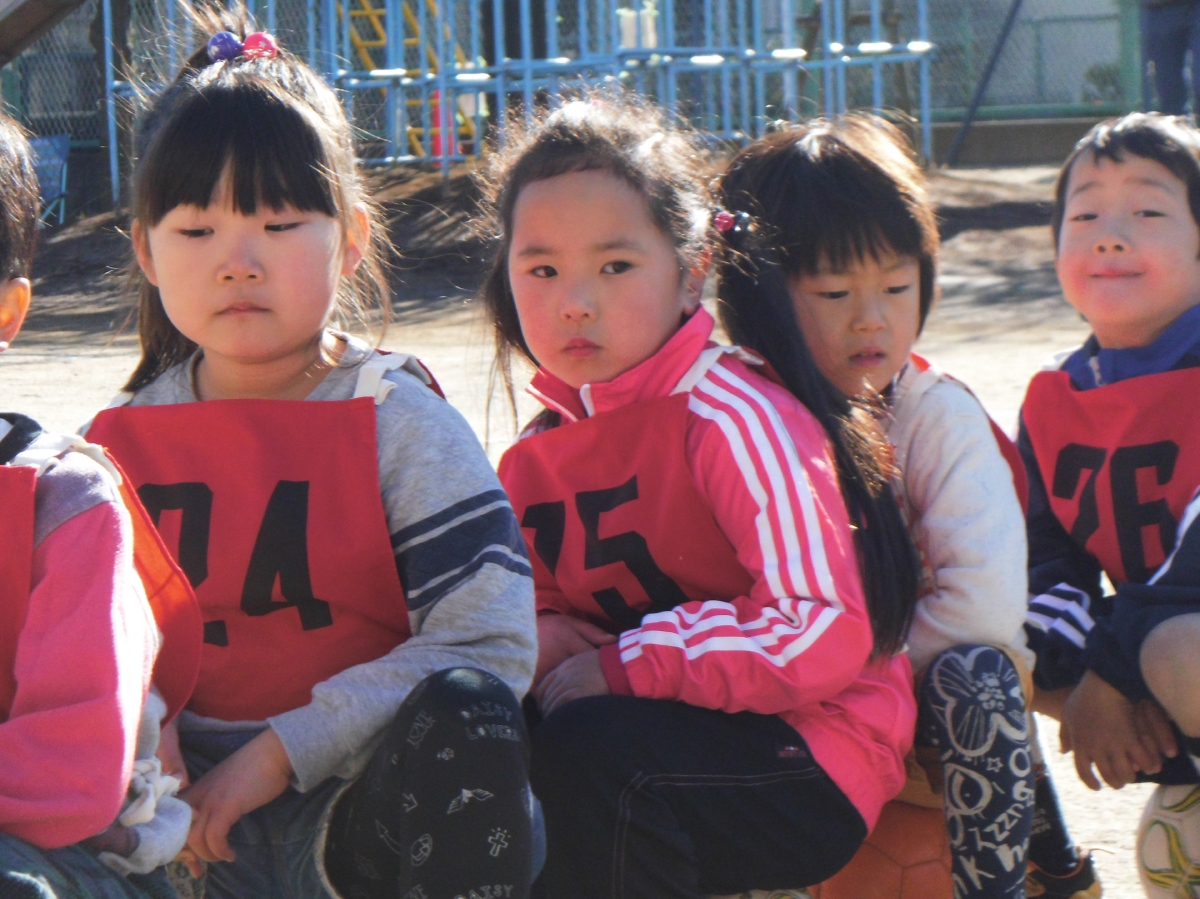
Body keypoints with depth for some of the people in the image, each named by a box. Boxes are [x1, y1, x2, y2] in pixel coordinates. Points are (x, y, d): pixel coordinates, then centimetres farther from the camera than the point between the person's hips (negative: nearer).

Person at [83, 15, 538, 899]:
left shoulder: (396, 418, 0)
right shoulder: (121, 442, 10)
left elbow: (489, 639, -11)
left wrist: (282, 752, -16)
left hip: (361, 800, -1)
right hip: (191, 818, 1)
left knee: (464, 713, -34)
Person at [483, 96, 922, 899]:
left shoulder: (734, 419, -15)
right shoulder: (537, 458, 8)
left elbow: (825, 634, -24)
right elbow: (536, 605, 20)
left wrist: (623, 661, -19)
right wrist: (538, 637, -5)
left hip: (809, 758, -6)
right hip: (680, 734, 7)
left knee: (590, 748, -31)